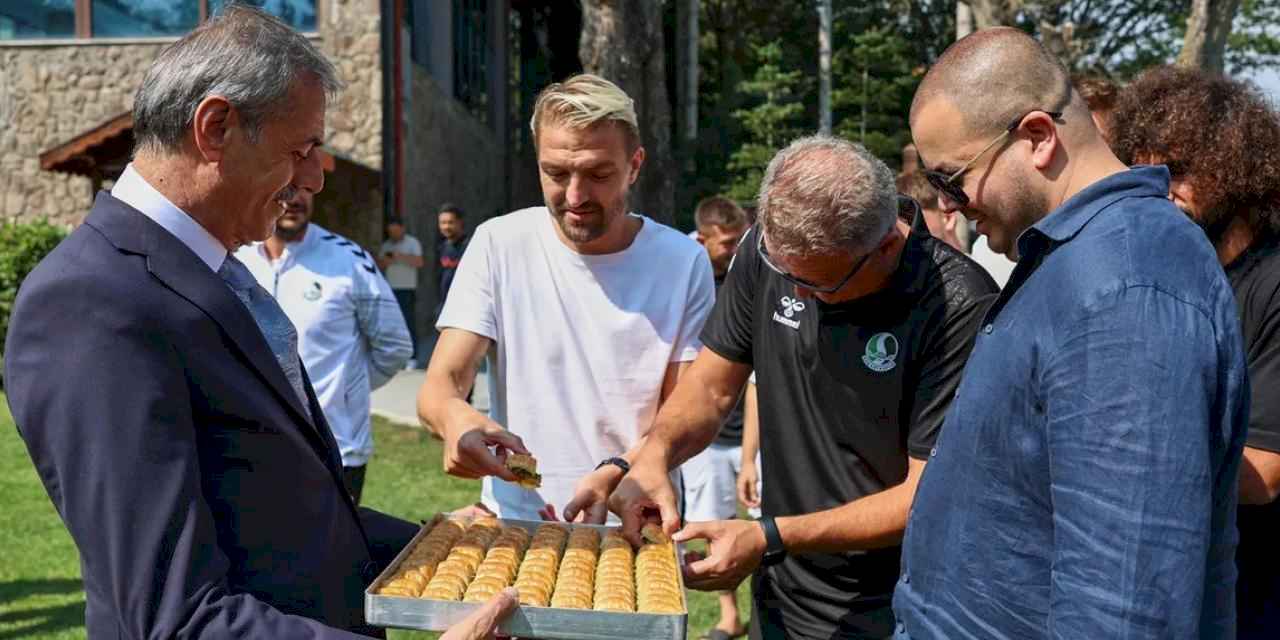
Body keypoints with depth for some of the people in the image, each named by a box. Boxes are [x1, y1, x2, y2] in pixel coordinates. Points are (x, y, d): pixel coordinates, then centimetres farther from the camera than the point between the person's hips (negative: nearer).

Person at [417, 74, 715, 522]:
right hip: (516, 517, 0)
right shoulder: (498, 244, -3)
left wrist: (617, 478, -21)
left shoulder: (683, 262, -3)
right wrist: (455, 417, -28)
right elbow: (438, 385, -4)